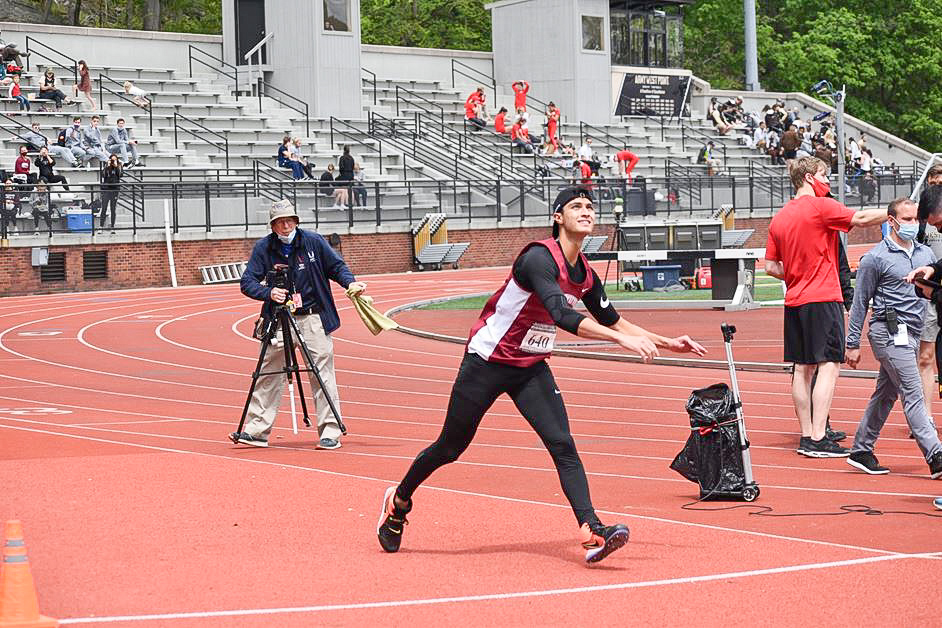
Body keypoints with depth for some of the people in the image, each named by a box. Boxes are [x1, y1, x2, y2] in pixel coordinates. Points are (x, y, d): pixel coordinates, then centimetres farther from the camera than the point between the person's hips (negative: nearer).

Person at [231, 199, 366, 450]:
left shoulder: (313, 241, -2)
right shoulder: (263, 248, -2)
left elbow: (336, 266, 9)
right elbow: (248, 282, -6)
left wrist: (350, 282, -11)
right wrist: (268, 293, -24)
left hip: (314, 319, -1)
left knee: (322, 373, -5)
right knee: (268, 375, 2)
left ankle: (330, 433, 0)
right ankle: (256, 431, 9)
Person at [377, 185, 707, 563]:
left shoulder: (585, 274, 2)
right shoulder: (539, 258, -24)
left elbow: (614, 322, 15)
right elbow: (562, 315, -37)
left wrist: (666, 343, 6)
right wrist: (623, 339, -43)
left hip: (531, 368, 6)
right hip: (487, 362, -6)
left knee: (562, 444, -13)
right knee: (451, 447, 6)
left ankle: (592, 532, -23)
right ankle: (399, 502, 30)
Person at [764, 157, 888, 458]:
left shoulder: (779, 218, 12)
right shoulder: (821, 207, -8)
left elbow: (771, 267, 13)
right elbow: (861, 218, -11)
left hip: (794, 300, 8)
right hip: (823, 298, -7)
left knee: (803, 368, 10)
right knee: (829, 365, -7)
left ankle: (806, 436, 12)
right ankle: (818, 439, -13)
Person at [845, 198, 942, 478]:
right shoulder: (876, 258, -5)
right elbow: (860, 302, -2)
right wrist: (853, 344, -2)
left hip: (912, 334, 7)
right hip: (889, 331, -7)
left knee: (886, 394, 12)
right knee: (913, 395, -11)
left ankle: (861, 452, 21)